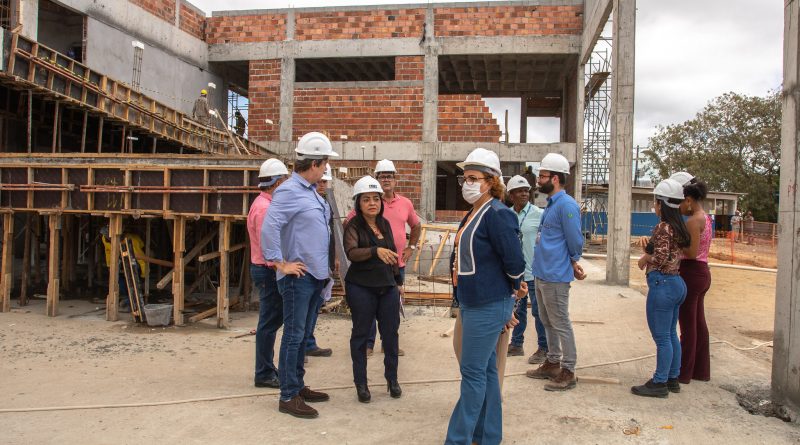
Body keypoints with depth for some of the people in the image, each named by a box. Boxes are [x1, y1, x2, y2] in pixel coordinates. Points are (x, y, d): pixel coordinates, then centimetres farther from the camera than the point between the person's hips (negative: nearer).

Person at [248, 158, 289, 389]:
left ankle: (267, 369, 24)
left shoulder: (264, 204, 15)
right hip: (268, 271, -10)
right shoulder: (264, 207, -17)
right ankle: (264, 375, 6)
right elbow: (267, 247, -22)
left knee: (272, 321, 15)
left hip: (267, 270, 10)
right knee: (269, 323, -3)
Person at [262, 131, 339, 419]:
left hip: (315, 275, 9)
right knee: (293, 335, -3)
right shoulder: (289, 191, -15)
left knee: (302, 335, 16)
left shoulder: (312, 192, 14)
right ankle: (288, 397, 5)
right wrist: (281, 264, -21)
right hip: (298, 277, -9)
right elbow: (269, 227, -25)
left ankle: (298, 386, 27)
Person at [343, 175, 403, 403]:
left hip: (388, 286, 5)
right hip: (361, 288, -5)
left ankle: (392, 379, 24)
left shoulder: (385, 224, 9)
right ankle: (361, 383, 18)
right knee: (361, 334, 6)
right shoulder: (353, 226, -8)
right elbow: (352, 253, -25)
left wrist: (398, 280, 19)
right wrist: (376, 251, -40)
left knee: (391, 333, 8)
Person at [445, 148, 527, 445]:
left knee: (473, 372, -2)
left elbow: (514, 261, -20)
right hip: (471, 305, 9)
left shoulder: (497, 214, -18)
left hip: (488, 308, -9)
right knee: (485, 370, 16)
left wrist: (513, 290, -3)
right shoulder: (472, 215, 11)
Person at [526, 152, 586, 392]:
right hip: (541, 274, 10)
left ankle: (568, 372, 9)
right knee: (547, 322, 18)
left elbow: (575, 240, -15)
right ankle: (552, 363, 30)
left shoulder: (566, 205, -17)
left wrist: (573, 263, -1)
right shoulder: (551, 204, 14)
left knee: (561, 324, -1)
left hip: (555, 277, -10)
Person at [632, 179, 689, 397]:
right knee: (671, 334, 16)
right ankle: (673, 379, 24)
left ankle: (660, 383, 6)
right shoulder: (678, 227, 12)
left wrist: (644, 258, -3)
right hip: (677, 283, 10)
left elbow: (660, 259, -22)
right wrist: (648, 244, 5)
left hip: (662, 284, -10)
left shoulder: (663, 227, -16)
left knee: (662, 337, -2)